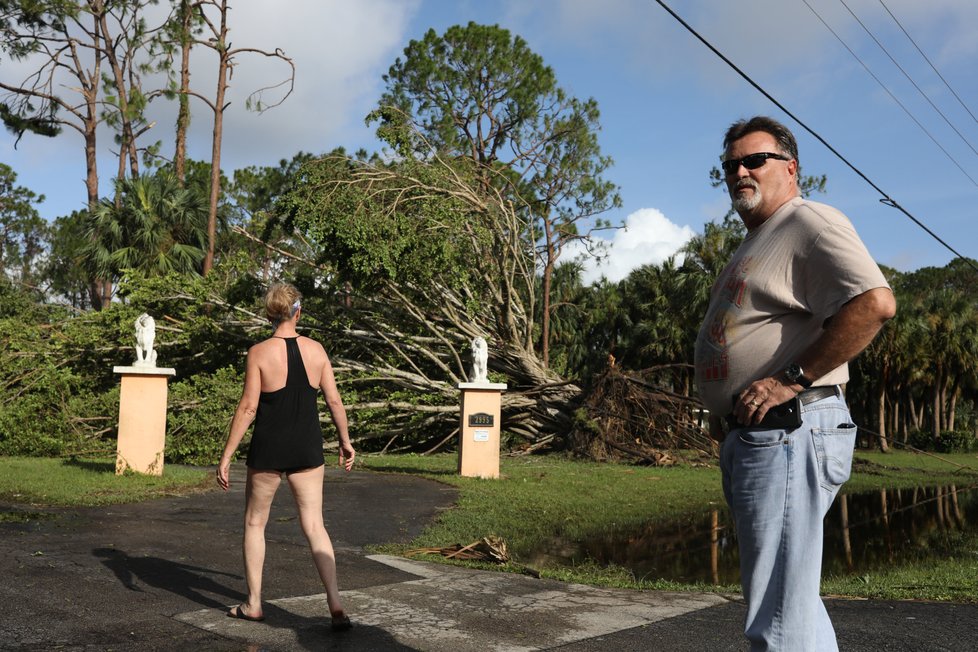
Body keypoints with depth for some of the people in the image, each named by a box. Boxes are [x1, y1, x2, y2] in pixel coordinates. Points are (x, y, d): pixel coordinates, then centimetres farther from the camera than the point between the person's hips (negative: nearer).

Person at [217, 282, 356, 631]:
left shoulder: (259, 352, -10)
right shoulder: (315, 349, -1)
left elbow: (248, 408, -13)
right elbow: (334, 400, 3)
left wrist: (226, 456, -8)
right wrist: (346, 440, 16)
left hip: (268, 450, -3)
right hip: (307, 449, 3)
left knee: (254, 523, 15)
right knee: (315, 525, 6)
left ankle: (253, 604, 22)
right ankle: (335, 604, -2)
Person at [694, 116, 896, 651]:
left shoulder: (808, 223, -8)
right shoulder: (754, 244, 24)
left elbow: (875, 302, -25)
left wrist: (791, 379, -23)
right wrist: (725, 412, 17)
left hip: (788, 432, -11)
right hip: (749, 437, 11)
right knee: (792, 605, 20)